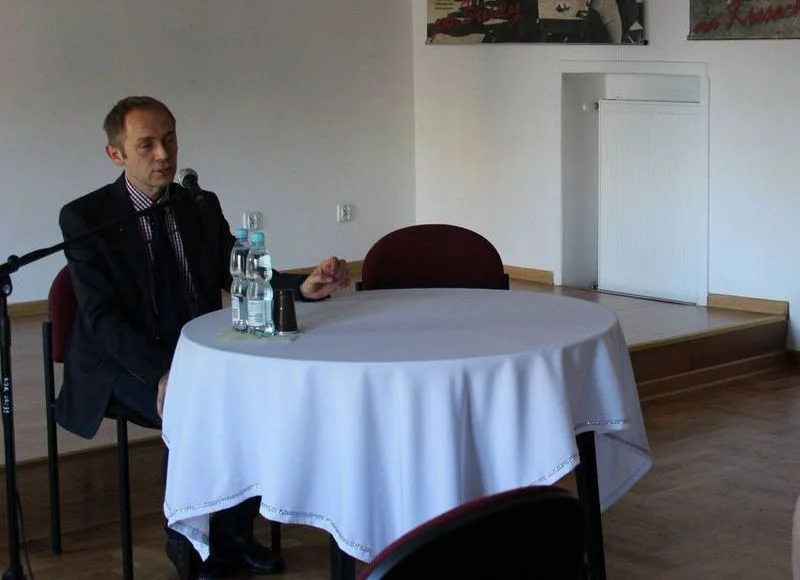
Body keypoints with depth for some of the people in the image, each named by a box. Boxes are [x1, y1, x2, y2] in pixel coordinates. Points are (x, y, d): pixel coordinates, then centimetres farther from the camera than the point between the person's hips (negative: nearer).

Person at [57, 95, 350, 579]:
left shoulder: (202, 207, 6)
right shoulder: (86, 217, -9)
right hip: (124, 363, -5)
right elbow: (102, 318, -16)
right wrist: (160, 373, -31)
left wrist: (304, 287, -18)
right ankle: (188, 540, -5)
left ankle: (234, 534, -3)